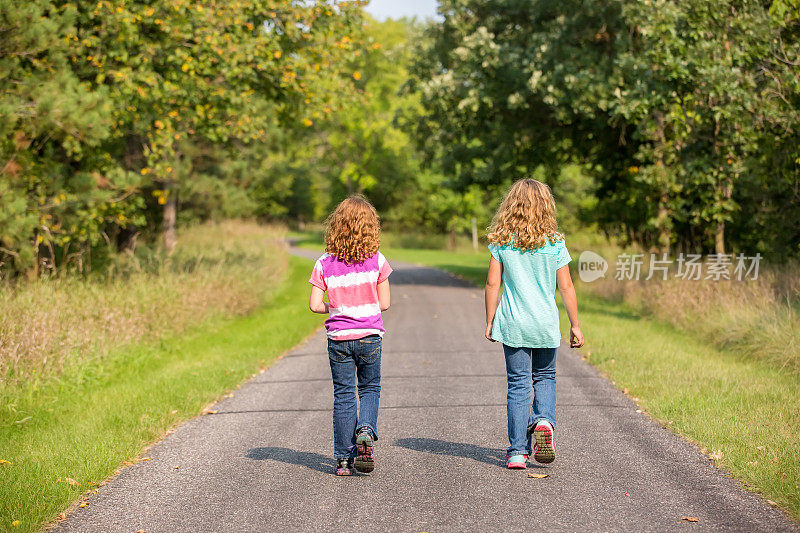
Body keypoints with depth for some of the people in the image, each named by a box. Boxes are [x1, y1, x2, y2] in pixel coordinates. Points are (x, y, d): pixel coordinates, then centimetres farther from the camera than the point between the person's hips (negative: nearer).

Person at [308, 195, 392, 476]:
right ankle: (366, 431, -10)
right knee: (370, 389, 17)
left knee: (343, 396, 9)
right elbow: (384, 303, -3)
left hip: (339, 337, 1)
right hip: (370, 336, 0)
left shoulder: (325, 264, -5)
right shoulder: (377, 261, -6)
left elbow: (315, 305, -7)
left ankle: (344, 458, 10)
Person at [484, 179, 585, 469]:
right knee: (545, 377, 20)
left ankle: (517, 451, 5)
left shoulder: (502, 241, -4)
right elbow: (566, 287, -2)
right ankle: (544, 420, -8)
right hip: (545, 325, 0)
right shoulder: (554, 243, -4)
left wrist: (490, 322, 6)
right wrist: (575, 325, 7)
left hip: (512, 325, 0)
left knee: (518, 384, 6)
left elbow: (492, 284, -4)